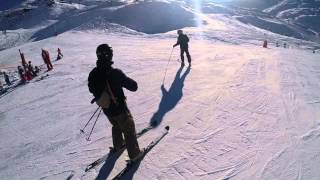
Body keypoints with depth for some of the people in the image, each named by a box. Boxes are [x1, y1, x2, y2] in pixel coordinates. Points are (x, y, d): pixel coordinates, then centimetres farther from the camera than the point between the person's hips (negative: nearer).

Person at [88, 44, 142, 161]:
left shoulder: (93, 74, -11)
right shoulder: (115, 73, -29)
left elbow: (91, 89, 7)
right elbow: (133, 86, -23)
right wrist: (124, 80, -5)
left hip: (106, 110, 6)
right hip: (119, 109, -6)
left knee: (116, 126, 32)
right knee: (129, 130, 14)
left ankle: (117, 145, 51)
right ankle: (134, 154, 27)